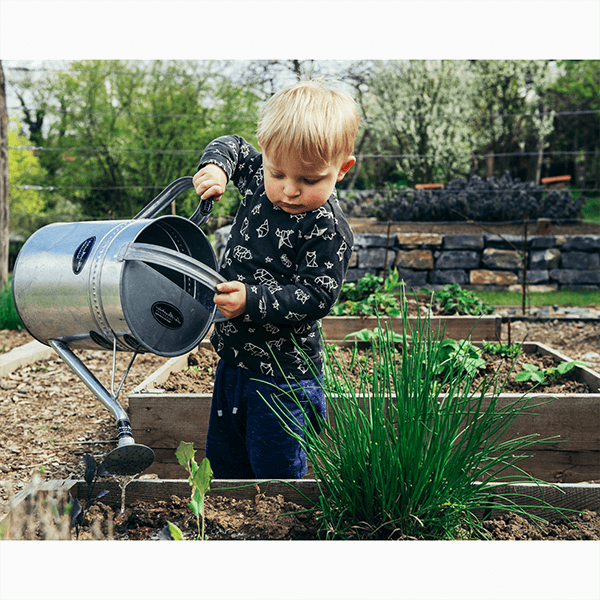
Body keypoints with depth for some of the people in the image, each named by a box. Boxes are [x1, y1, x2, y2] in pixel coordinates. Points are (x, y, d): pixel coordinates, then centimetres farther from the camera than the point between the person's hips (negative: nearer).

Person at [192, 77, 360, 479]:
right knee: (223, 461, 22)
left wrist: (252, 301, -34)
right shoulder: (259, 179, -1)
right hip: (234, 358, 8)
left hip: (282, 374, -8)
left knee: (274, 472, 1)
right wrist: (216, 165, -4)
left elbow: (315, 297, -24)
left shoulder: (329, 230, -21)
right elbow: (234, 147, 18)